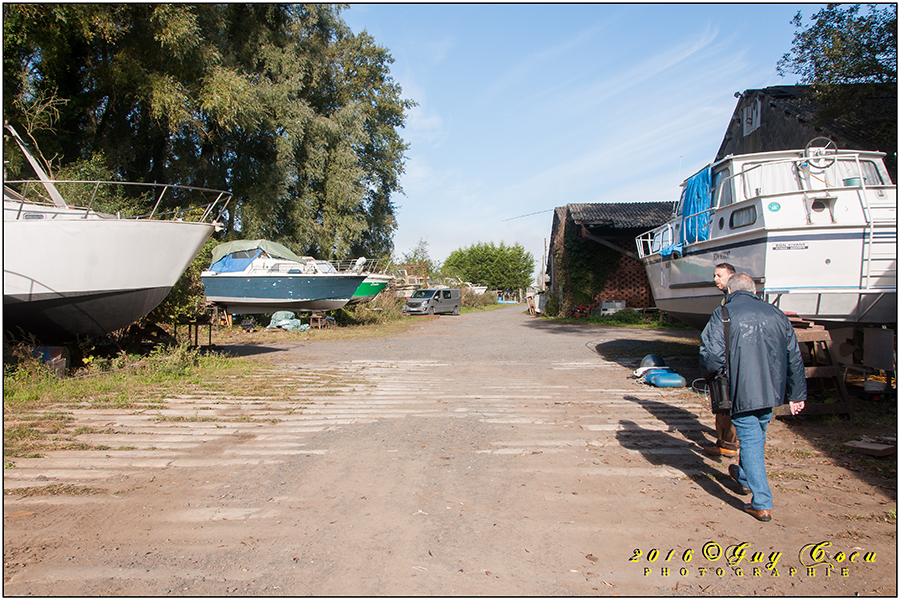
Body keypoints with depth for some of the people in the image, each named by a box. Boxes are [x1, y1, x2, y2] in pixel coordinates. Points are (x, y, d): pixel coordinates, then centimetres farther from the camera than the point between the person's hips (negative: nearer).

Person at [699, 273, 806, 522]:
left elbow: (712, 357, -18)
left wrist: (707, 371, 5)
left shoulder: (723, 315, -8)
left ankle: (762, 504, -2)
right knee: (758, 435, 23)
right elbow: (794, 358, 10)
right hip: (771, 390, 5)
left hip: (742, 391, -5)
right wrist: (797, 394, 18)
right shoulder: (776, 314, 7)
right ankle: (744, 477, 46)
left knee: (750, 440, 1)